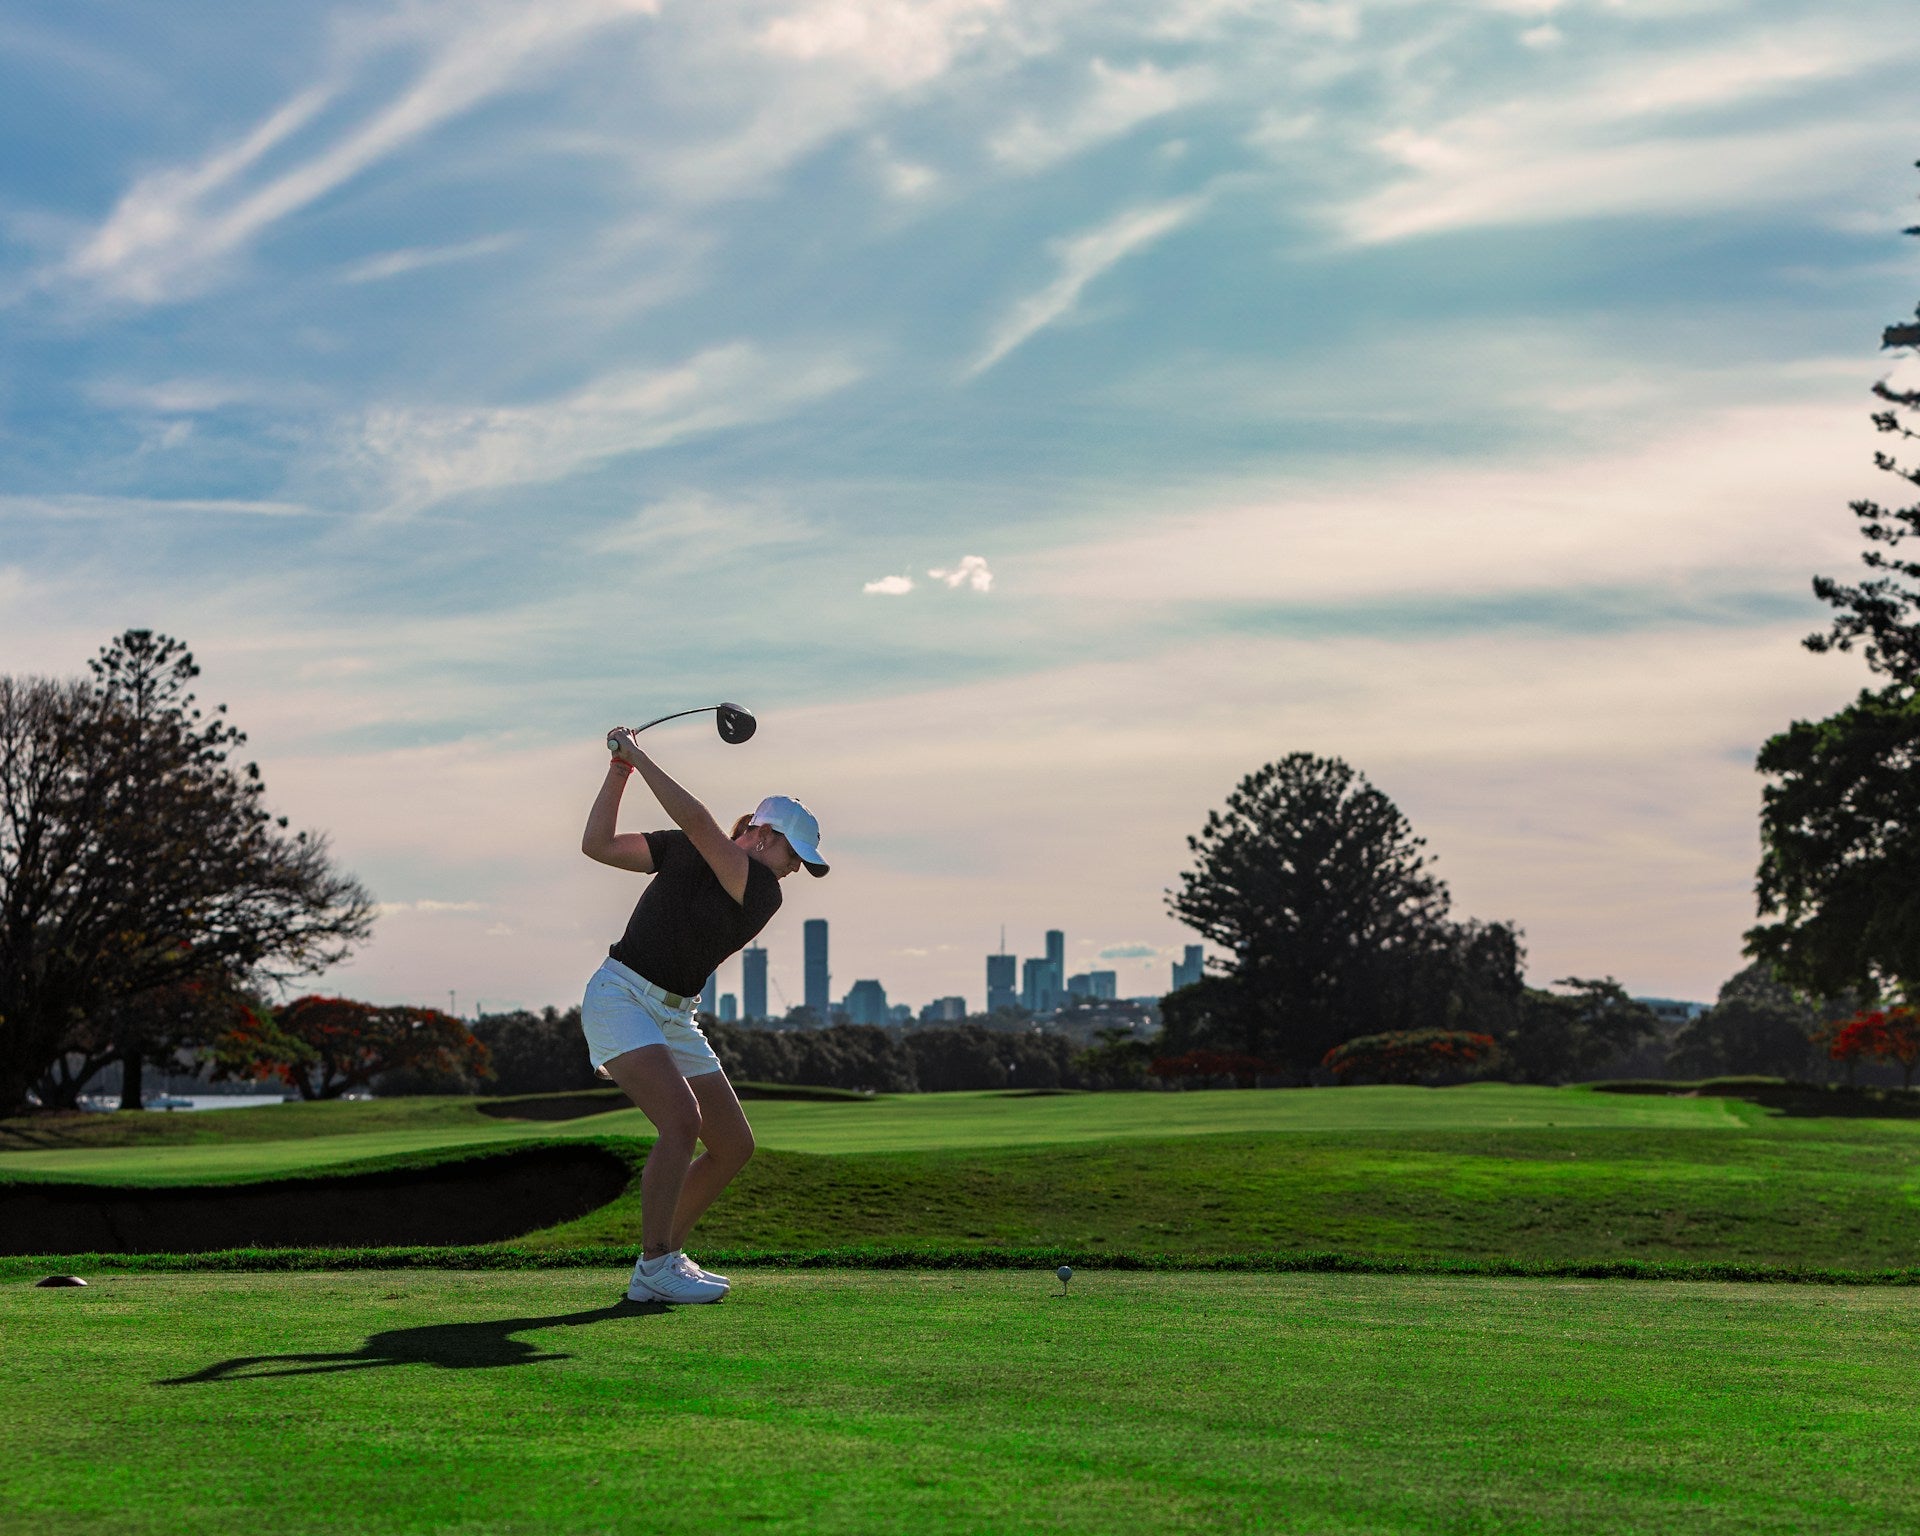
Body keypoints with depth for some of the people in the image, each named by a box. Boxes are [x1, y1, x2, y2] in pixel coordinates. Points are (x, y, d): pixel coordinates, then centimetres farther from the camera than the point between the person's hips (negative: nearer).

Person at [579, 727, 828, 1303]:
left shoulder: (763, 892, -2)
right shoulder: (681, 850, -1)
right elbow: (598, 845, -1)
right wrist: (619, 771, -7)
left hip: (674, 1017, 6)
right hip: (619, 997, -5)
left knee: (735, 1145, 4)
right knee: (682, 1120, -25)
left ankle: (667, 1252, 19)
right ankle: (652, 1270, -20)